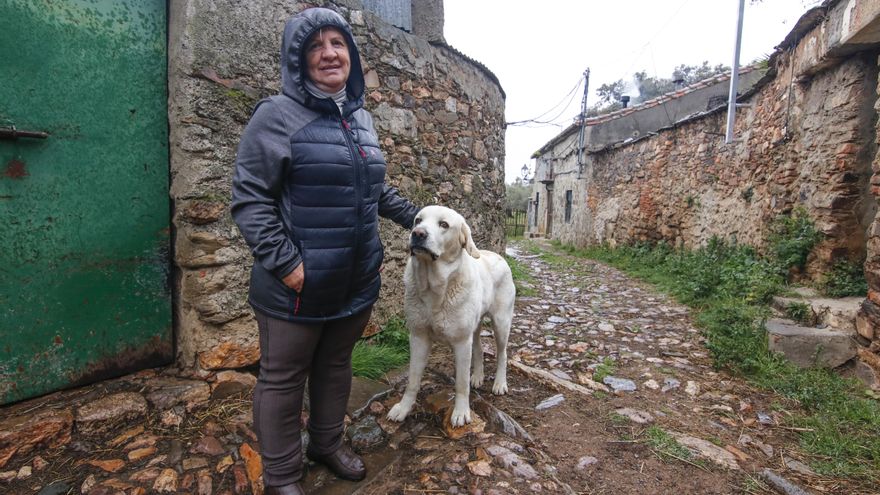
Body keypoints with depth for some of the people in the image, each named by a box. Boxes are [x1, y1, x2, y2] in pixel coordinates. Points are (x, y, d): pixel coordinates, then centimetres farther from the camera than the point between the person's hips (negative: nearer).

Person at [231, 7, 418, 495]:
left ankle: (328, 444, 43)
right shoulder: (277, 115, -8)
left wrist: (413, 216, 18)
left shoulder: (362, 120, 11)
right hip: (297, 286, -5)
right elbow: (249, 197, -12)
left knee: (336, 368, 20)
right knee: (282, 380, 11)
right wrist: (284, 261, -19)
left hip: (357, 283, 6)